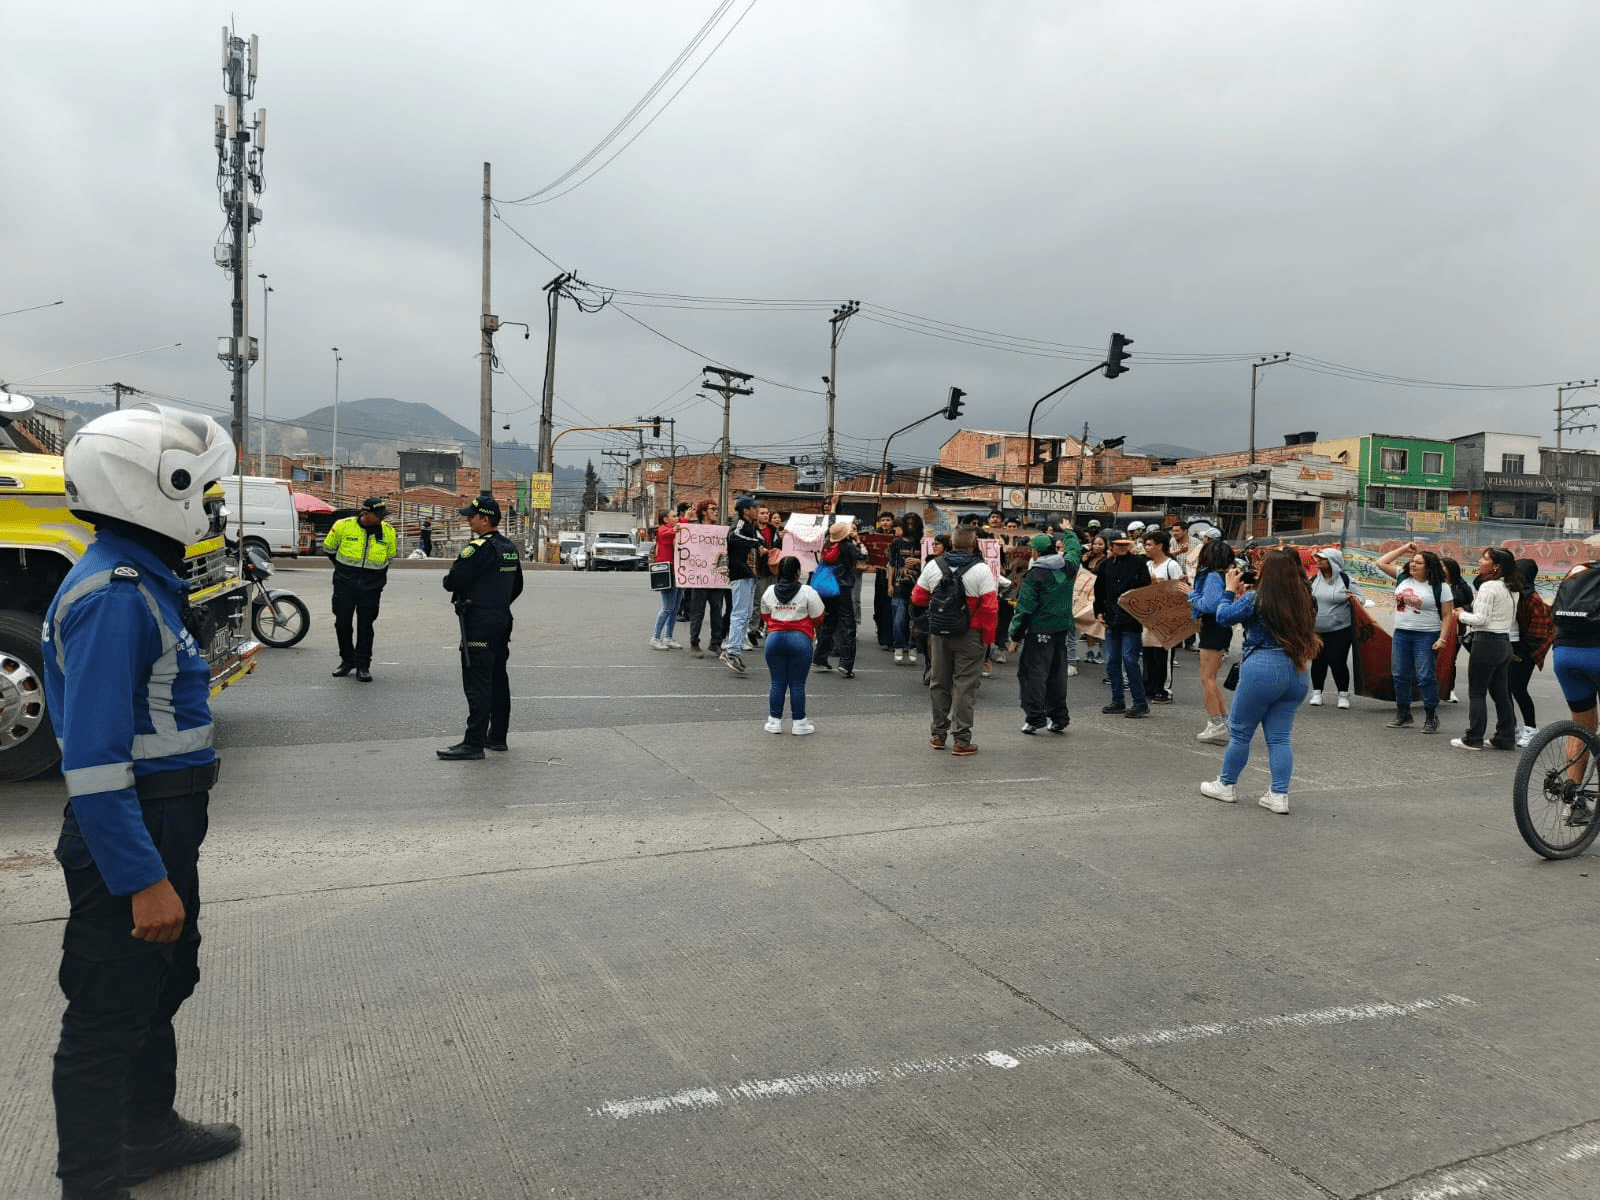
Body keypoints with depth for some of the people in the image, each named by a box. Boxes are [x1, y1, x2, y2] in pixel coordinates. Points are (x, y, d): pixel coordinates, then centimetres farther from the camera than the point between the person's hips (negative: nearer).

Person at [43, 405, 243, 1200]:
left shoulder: (145, 579, 8)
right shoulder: (111, 596, -24)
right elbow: (92, 760, -27)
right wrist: (143, 882, -26)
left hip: (164, 826, 10)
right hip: (125, 837, -10)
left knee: (163, 985, 25)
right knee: (109, 1016, 5)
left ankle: (149, 1131, 44)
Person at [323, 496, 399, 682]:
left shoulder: (388, 532, -3)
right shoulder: (343, 526, -9)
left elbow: (389, 558, 16)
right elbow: (328, 548, 10)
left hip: (371, 589, 0)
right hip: (344, 585, 0)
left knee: (365, 626, 3)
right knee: (342, 623, 7)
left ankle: (363, 665, 11)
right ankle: (347, 660, 24)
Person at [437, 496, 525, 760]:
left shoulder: (479, 548, -17)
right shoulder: (510, 548, 11)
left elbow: (451, 582, -19)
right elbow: (517, 586, 20)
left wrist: (450, 578, 3)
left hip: (479, 623, -9)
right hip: (503, 619, 9)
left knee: (477, 683, -8)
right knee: (498, 679, 14)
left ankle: (474, 743, -7)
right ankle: (497, 736, 22)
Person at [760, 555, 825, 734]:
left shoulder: (769, 592, 4)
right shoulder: (807, 592, -7)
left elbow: (765, 616, 15)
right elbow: (817, 619, -2)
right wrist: (813, 632, 19)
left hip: (774, 639, 3)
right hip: (800, 639, -3)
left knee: (777, 683, 10)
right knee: (797, 685, 3)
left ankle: (774, 722, 14)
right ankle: (799, 723, 9)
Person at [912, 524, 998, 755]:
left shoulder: (934, 565, 0)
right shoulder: (981, 570, -12)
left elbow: (918, 598, 8)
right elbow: (990, 607, -14)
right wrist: (988, 636, -4)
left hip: (939, 634, 4)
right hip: (969, 636, -4)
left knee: (939, 683, 14)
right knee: (964, 686, 1)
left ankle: (938, 734, 22)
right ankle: (962, 740, 3)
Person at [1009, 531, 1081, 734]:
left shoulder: (1034, 575, -13)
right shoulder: (1068, 567, 4)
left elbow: (1025, 609, -12)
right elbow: (1075, 550, 28)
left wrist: (1015, 636, -5)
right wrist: (1069, 534, 48)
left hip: (1040, 630, -7)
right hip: (1062, 627, 7)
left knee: (1033, 672, -1)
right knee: (1057, 672, 13)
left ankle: (1035, 717, -5)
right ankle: (1059, 717, 17)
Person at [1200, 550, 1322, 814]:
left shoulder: (1256, 600, -10)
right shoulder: (1304, 602, 7)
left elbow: (1224, 616, -3)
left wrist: (1230, 590, 12)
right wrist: (1241, 596, 18)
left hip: (1262, 669, -5)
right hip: (1296, 673, 6)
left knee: (1240, 731, 9)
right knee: (1279, 737, 9)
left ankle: (1225, 785, 21)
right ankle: (1279, 795, 6)